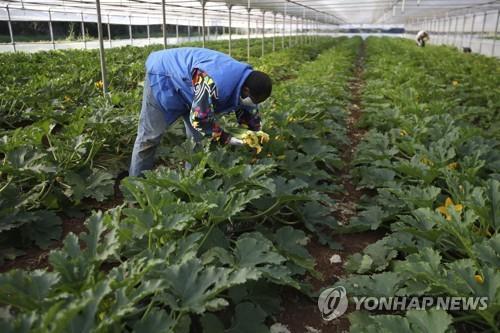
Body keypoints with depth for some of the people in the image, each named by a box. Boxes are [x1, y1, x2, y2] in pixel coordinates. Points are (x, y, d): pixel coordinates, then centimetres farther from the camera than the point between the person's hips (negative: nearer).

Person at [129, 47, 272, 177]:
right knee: (150, 135, -3)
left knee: (199, 135, 4)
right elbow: (199, 118, -35)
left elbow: (250, 111, 4)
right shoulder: (214, 82, -42)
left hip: (186, 81, 8)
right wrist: (226, 138, -27)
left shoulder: (246, 81, -12)